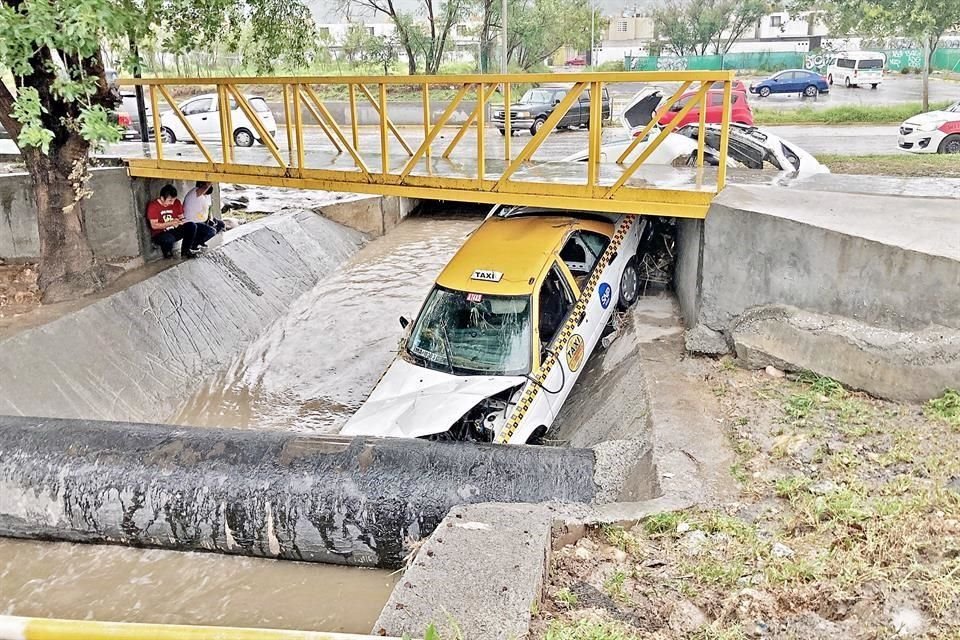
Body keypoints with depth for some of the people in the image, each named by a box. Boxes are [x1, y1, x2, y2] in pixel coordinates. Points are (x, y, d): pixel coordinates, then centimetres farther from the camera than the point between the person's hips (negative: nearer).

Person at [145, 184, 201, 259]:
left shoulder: (176, 203, 2)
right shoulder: (153, 206, -14)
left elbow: (181, 217, 8)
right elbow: (154, 225, -17)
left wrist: (181, 221, -17)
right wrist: (171, 223, -25)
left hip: (174, 232, 5)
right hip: (159, 235, -5)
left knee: (192, 226, -16)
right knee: (169, 238, -40)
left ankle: (185, 251, -2)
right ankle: (167, 252, -3)